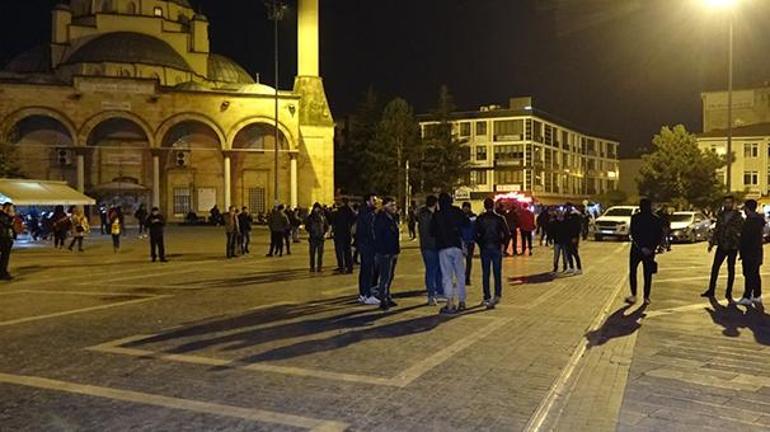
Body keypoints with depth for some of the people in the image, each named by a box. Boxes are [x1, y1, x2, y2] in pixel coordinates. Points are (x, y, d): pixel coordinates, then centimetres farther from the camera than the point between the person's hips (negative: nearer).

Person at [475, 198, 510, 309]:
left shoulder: (480, 219, -2)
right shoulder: (499, 218, -2)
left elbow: (476, 234, -7)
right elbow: (507, 233, -5)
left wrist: (480, 244, 5)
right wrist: (503, 243, 8)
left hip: (484, 249, 0)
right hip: (497, 248, 0)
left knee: (485, 274, 5)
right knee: (497, 273, 9)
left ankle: (487, 298, 4)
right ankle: (497, 295, -2)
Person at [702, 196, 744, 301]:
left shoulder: (738, 217, -5)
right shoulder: (720, 215, 8)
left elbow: (742, 232, -6)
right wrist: (712, 243, 10)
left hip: (732, 247, -3)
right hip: (721, 246, 4)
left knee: (731, 269, 6)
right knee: (715, 267, 0)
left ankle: (728, 293, 13)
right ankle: (711, 291, 8)